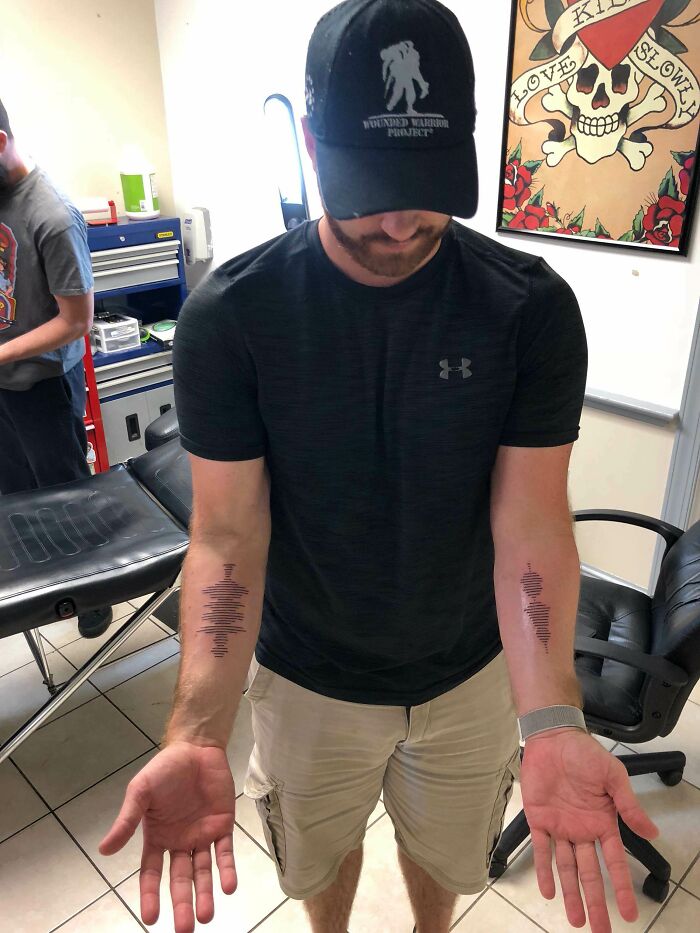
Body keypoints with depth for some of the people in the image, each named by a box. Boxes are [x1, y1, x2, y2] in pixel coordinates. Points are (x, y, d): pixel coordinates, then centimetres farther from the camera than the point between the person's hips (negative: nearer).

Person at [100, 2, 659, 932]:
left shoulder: (532, 308, -17)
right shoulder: (229, 315, -20)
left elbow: (529, 517, -19)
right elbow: (227, 533, -20)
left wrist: (553, 722, -33)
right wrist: (196, 734, -34)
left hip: (471, 673, 2)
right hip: (308, 679, 0)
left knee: (445, 852, 29)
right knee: (322, 856, 27)